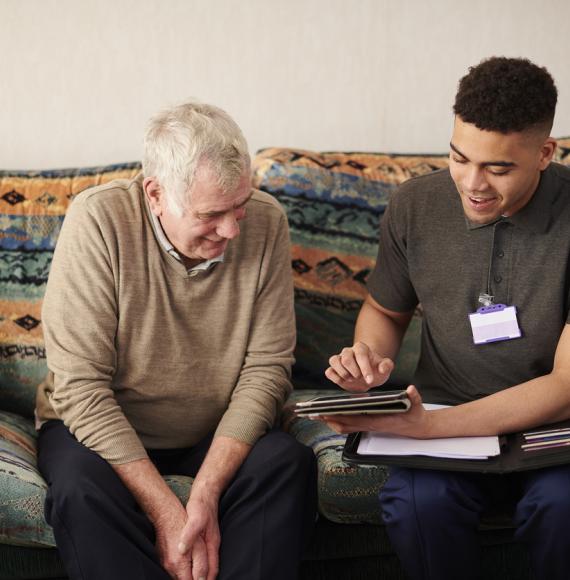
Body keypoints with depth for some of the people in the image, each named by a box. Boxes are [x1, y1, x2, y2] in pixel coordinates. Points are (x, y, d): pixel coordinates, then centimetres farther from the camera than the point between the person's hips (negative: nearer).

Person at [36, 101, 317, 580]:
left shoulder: (266, 222, -12)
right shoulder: (99, 220, -21)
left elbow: (266, 369, -12)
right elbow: (81, 386, -22)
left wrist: (206, 494, -24)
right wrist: (165, 511, -28)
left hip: (217, 434, 2)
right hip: (99, 429, -2)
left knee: (290, 465, -25)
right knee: (81, 486, -33)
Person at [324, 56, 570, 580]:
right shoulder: (414, 207, -3)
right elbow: (385, 310, 17)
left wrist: (426, 426, -26)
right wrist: (371, 356, -9)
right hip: (444, 413, 2)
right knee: (416, 499, -31)